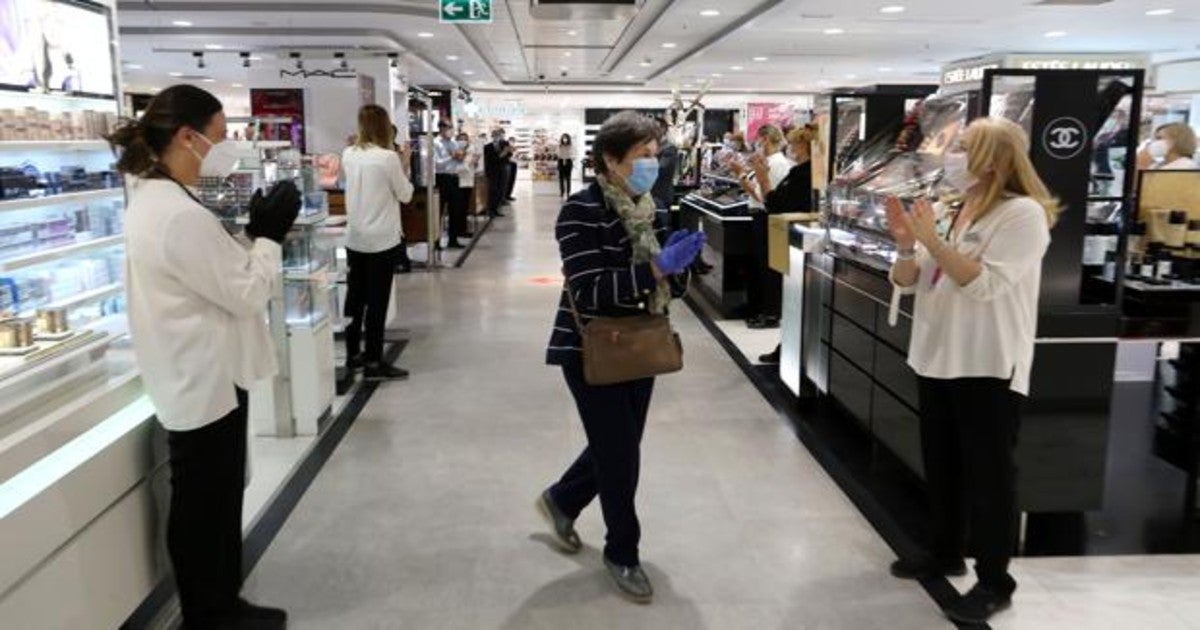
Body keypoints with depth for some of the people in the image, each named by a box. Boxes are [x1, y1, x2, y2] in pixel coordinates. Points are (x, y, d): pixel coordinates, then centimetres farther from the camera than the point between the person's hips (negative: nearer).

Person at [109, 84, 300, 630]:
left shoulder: (152, 200, 7)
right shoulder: (180, 214, -25)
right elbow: (247, 294, -20)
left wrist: (253, 233, 3)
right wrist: (269, 234, -10)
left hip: (194, 378, 10)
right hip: (205, 382, -10)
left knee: (212, 503, 21)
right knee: (204, 509, 7)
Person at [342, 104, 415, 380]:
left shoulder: (348, 155, 3)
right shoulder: (388, 157, -16)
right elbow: (405, 195, -7)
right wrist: (404, 166, 4)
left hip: (354, 237, 6)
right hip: (382, 239, -6)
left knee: (355, 297, 15)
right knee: (377, 300, 1)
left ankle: (353, 355, 26)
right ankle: (374, 363, 6)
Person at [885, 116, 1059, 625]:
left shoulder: (1024, 214, -12)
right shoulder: (948, 212, 10)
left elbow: (985, 284, -23)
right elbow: (907, 283, 8)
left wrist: (933, 241, -23)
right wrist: (906, 244, -11)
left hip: (989, 368, -7)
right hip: (936, 359, 8)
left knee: (988, 474, 1)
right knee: (941, 467, 17)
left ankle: (995, 582, 14)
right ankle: (946, 553, 34)